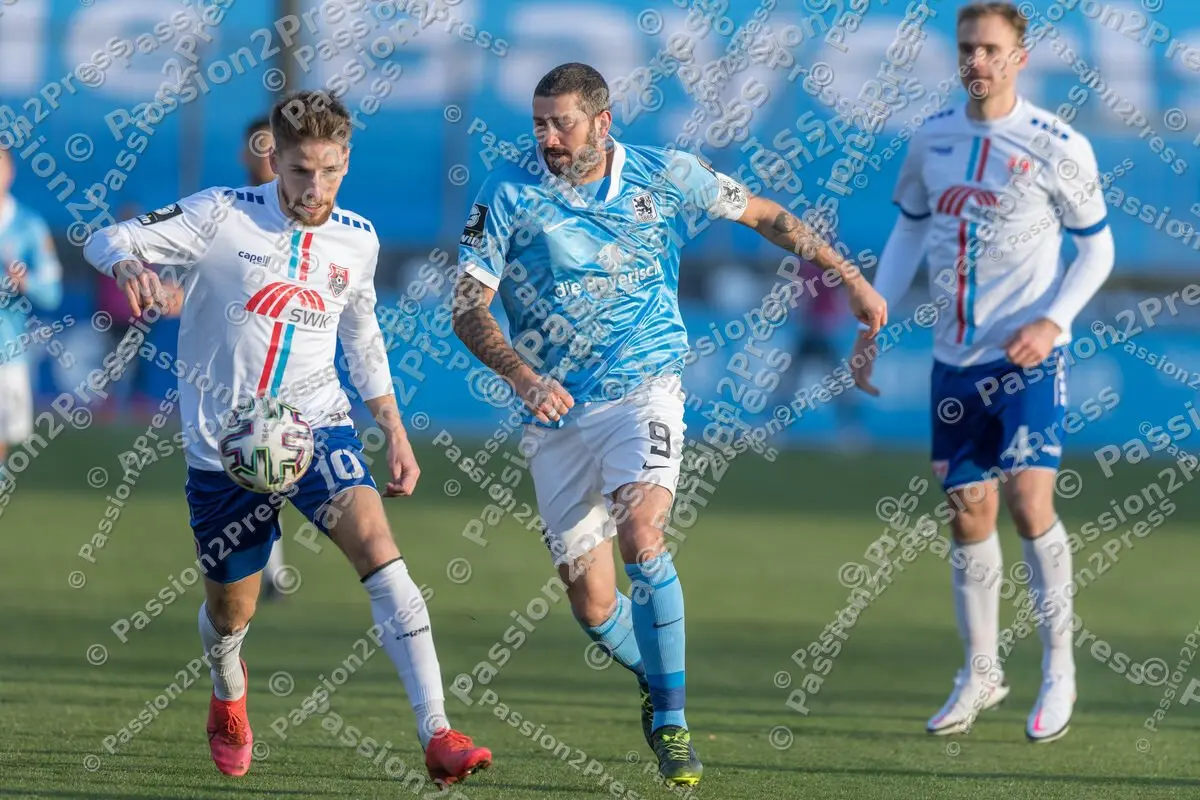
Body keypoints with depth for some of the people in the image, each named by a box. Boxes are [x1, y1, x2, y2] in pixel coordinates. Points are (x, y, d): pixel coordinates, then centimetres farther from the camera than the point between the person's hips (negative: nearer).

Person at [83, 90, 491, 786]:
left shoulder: (357, 239, 2)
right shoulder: (224, 215, -10)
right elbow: (109, 241, -13)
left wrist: (395, 430, 17)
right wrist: (129, 265, -38)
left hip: (316, 422, 1)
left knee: (376, 544, -24)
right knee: (231, 610, 10)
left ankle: (438, 735, -29)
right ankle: (229, 699, 50)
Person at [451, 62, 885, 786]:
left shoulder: (666, 177, -1)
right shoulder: (510, 196, -4)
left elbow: (766, 215, 14)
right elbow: (469, 309, -6)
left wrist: (852, 278, 17)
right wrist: (523, 377, -23)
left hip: (643, 391, -1)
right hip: (557, 413, 1)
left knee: (640, 533, -29)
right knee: (593, 603, -2)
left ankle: (671, 722, -18)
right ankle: (658, 682, 30)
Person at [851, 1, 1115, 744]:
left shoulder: (1057, 147, -9)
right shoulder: (933, 139, 4)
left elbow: (1098, 248, -1)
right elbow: (909, 230, 18)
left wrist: (1052, 321, -15)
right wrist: (871, 322, 10)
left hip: (1029, 356, -5)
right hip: (957, 359, 5)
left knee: (1030, 501, -17)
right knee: (970, 517, 7)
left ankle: (1060, 667, -2)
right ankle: (981, 672, 21)